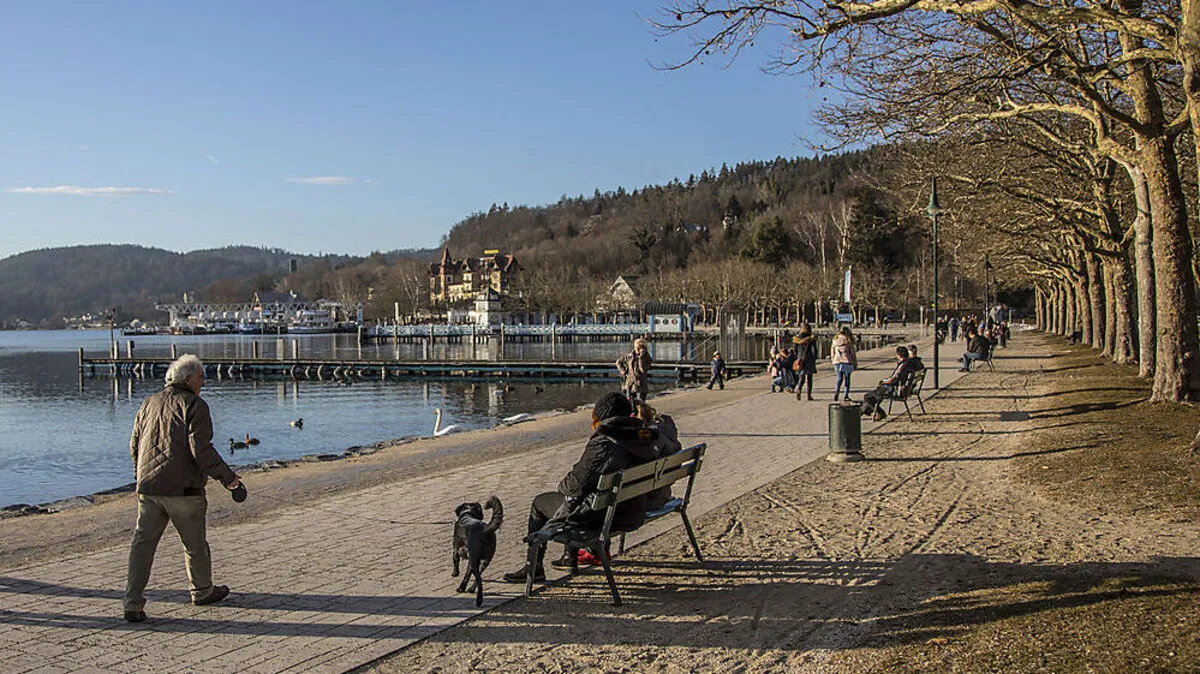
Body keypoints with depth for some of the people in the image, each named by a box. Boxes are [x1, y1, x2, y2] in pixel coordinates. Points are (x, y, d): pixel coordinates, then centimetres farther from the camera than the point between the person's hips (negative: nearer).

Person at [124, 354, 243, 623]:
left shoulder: (149, 403, 14)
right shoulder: (194, 406, -7)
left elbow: (134, 445, 18)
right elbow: (201, 449, -16)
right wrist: (227, 477, -8)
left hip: (148, 487, 6)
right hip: (183, 489, -6)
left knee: (142, 543, 6)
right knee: (195, 543, 12)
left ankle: (133, 604, -1)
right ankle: (202, 591, 29)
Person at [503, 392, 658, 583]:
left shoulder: (601, 444, -23)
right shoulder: (645, 441, 0)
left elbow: (577, 484, -20)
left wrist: (562, 485, 5)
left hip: (603, 517, -8)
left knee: (539, 503, 16)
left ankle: (534, 568, 25)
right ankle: (570, 555, 43)